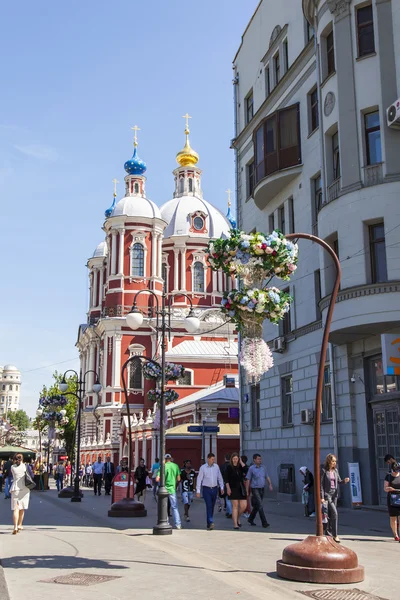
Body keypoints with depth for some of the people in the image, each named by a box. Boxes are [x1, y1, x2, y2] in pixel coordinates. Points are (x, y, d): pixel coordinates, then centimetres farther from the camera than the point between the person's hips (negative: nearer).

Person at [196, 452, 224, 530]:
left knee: (212, 506, 9)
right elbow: (199, 479, -4)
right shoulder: (203, 467, -5)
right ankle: (210, 523, -20)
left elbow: (220, 478, 13)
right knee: (209, 506, -14)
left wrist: (222, 487, 8)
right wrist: (198, 491, -7)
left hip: (214, 489, 4)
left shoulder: (216, 467, 5)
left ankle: (209, 524, 19)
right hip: (206, 489, -4)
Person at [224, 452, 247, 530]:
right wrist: (228, 488, -13)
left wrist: (241, 462, -6)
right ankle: (235, 524, 2)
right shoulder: (229, 467, -1)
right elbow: (226, 479, -5)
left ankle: (238, 518, 27)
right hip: (233, 489, -4)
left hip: (241, 488, 4)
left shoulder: (240, 467, 8)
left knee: (243, 506, 1)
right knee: (235, 506, -4)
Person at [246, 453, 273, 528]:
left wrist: (270, 485, -5)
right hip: (255, 489, -6)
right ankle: (264, 522, -11)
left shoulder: (263, 467, 7)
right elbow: (248, 480, -5)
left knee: (257, 506, 14)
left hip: (262, 488, 6)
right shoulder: (251, 468, -8)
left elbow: (267, 477, 11)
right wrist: (247, 491, -6)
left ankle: (251, 519, 30)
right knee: (260, 505, -12)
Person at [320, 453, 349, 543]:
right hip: (327, 494, -6)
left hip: (335, 494, 6)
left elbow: (339, 481, 15)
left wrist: (345, 480, -8)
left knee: (331, 515, 10)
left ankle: (328, 533, 20)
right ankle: (335, 535, -9)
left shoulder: (335, 470, 8)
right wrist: (322, 497, -14)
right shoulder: (324, 471, -9)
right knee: (334, 513, -15)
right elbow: (321, 484, -10)